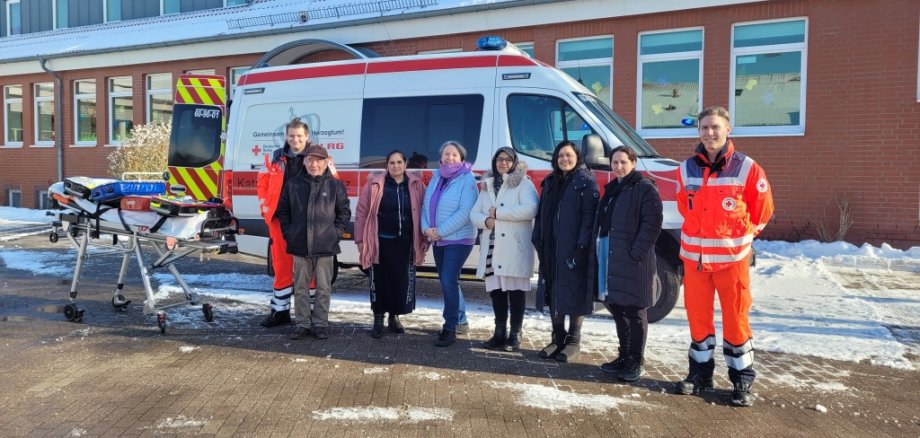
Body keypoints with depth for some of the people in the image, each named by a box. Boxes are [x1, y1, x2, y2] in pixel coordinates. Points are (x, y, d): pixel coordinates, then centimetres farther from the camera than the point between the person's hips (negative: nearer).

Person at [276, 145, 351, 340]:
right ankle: (303, 323, 18)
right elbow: (282, 210, 13)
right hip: (299, 246, 2)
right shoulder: (293, 185, 5)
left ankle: (320, 324, 16)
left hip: (325, 246, -1)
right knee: (300, 287, 8)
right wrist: (288, 233, 5)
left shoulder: (335, 186, 1)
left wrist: (335, 233, -2)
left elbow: (344, 212, 6)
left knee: (323, 288, 5)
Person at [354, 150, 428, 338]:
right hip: (381, 241, -2)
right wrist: (360, 239, -1)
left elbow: (424, 212, 7)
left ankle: (394, 317, 27)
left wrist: (424, 239, 5)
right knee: (380, 281, 5)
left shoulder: (416, 185, 4)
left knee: (401, 281, 8)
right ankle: (378, 320, 19)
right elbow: (361, 212, 0)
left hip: (405, 243, 2)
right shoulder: (375, 184, -2)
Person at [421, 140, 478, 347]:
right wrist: (426, 228, -7)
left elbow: (465, 212, -19)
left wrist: (440, 231, -18)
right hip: (438, 239, 7)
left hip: (458, 239, -7)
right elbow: (426, 205, 11)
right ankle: (460, 320, 29)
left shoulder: (467, 179, -10)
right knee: (447, 281, 14)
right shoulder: (436, 177, 11)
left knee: (448, 281, -12)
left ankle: (450, 328, -3)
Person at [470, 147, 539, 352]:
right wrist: (486, 220, -9)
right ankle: (500, 332, 20)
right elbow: (474, 213, 14)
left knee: (515, 291, 0)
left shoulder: (523, 183, 0)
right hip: (492, 248, 5)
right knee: (496, 290, 9)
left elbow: (530, 209, -17)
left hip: (515, 248, -5)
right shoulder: (487, 185, 18)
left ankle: (515, 335, 8)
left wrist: (498, 212, -12)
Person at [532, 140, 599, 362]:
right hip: (551, 249, 7)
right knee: (553, 293, 10)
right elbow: (541, 214, 17)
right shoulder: (550, 182, 16)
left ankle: (573, 342, 12)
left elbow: (590, 215, -13)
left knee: (574, 292, 1)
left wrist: (582, 246, -20)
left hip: (574, 248, -6)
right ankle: (557, 339, 22)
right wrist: (538, 240, 9)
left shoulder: (586, 181, -4)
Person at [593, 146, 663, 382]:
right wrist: (598, 247, 13)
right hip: (610, 258, 8)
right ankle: (624, 357, 27)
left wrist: (636, 252, -20)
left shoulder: (645, 188, -7)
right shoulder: (611, 189, 19)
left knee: (634, 311, 0)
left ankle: (635, 362, 10)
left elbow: (652, 223, -15)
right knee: (617, 308, 14)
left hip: (633, 261, -8)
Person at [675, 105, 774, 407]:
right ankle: (700, 373, 26)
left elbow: (762, 210, 4)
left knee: (735, 319, 4)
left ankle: (742, 382, 18)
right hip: (694, 257, 3)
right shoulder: (686, 169, 2)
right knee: (698, 317, 11)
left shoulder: (746, 168, -8)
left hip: (732, 257, -3)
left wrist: (741, 235, 11)